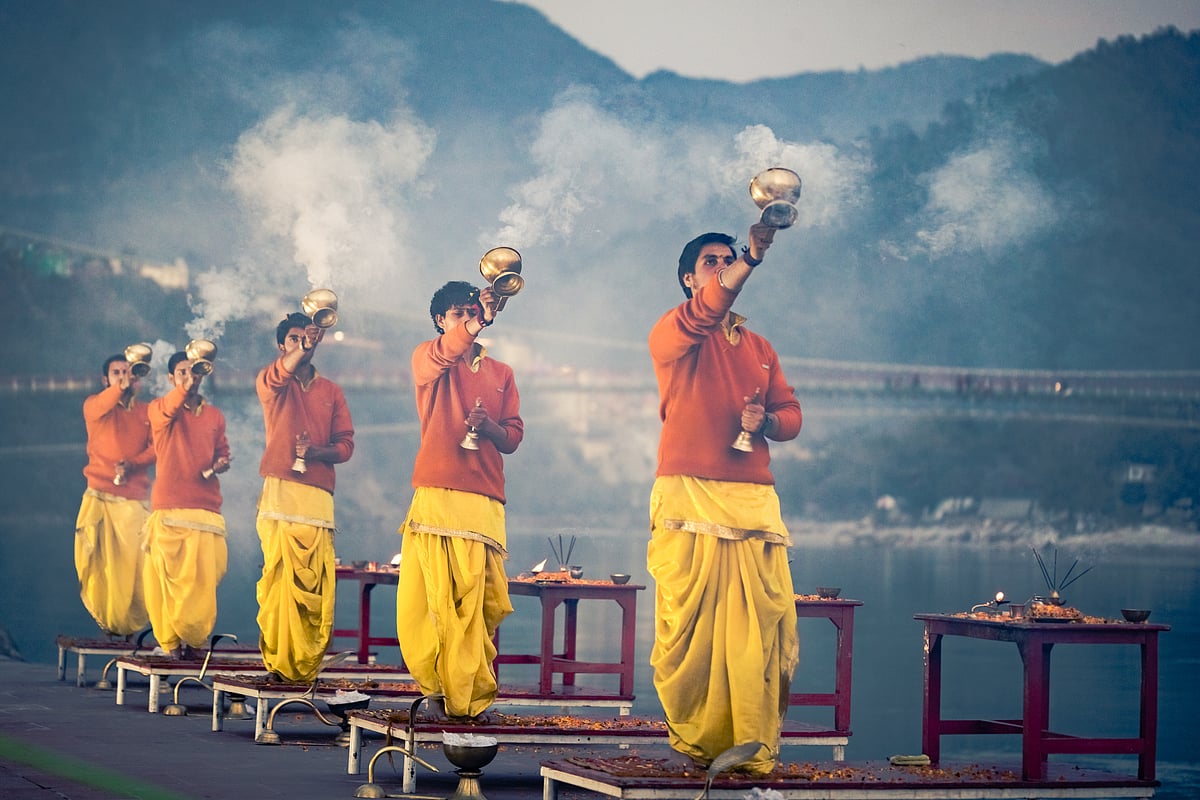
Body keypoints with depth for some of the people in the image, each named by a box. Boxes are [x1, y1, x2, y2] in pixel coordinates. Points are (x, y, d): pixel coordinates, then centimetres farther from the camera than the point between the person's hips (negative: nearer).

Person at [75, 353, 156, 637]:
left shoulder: (145, 411, 14)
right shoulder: (94, 405, 8)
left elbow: (156, 446, 3)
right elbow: (100, 406, -17)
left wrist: (131, 464, -14)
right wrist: (121, 389, -35)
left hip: (135, 499, 1)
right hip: (99, 496, -1)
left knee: (134, 561, -8)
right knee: (98, 561, -8)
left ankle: (129, 622, 0)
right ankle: (106, 618, 0)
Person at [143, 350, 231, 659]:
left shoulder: (214, 415, 16)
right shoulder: (159, 409, 3)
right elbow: (167, 410, -21)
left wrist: (220, 463, 1)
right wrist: (185, 387, -40)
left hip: (206, 506, 3)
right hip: (168, 506, -3)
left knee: (204, 577, -5)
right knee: (167, 576, -6)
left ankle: (192, 638, 8)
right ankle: (172, 640, 2)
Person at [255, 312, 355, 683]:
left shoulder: (331, 391, 18)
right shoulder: (270, 383, 10)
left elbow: (346, 443, 13)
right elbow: (275, 377, -16)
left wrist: (316, 451, -8)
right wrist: (303, 347, -32)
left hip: (318, 495, 3)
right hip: (280, 491, -3)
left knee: (317, 583, -5)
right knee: (281, 577, -12)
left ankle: (308, 663, -1)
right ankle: (279, 662, -11)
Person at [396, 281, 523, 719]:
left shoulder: (500, 373, 20)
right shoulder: (427, 358, 8)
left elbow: (514, 437, 16)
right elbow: (444, 354, -17)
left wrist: (489, 426, -6)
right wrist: (478, 324, -35)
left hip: (485, 502, 3)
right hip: (435, 497, -3)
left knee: (481, 603, -4)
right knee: (426, 600, -8)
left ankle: (470, 695, 2)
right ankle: (440, 688, 1)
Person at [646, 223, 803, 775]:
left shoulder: (759, 347, 22)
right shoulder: (671, 334, 4)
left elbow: (792, 413, 20)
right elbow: (701, 315, -19)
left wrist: (766, 422, -5)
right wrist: (752, 256, -34)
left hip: (753, 501, 4)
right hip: (689, 501, -4)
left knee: (762, 626, -5)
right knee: (690, 629, -7)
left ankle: (755, 746, -3)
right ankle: (695, 742, 3)